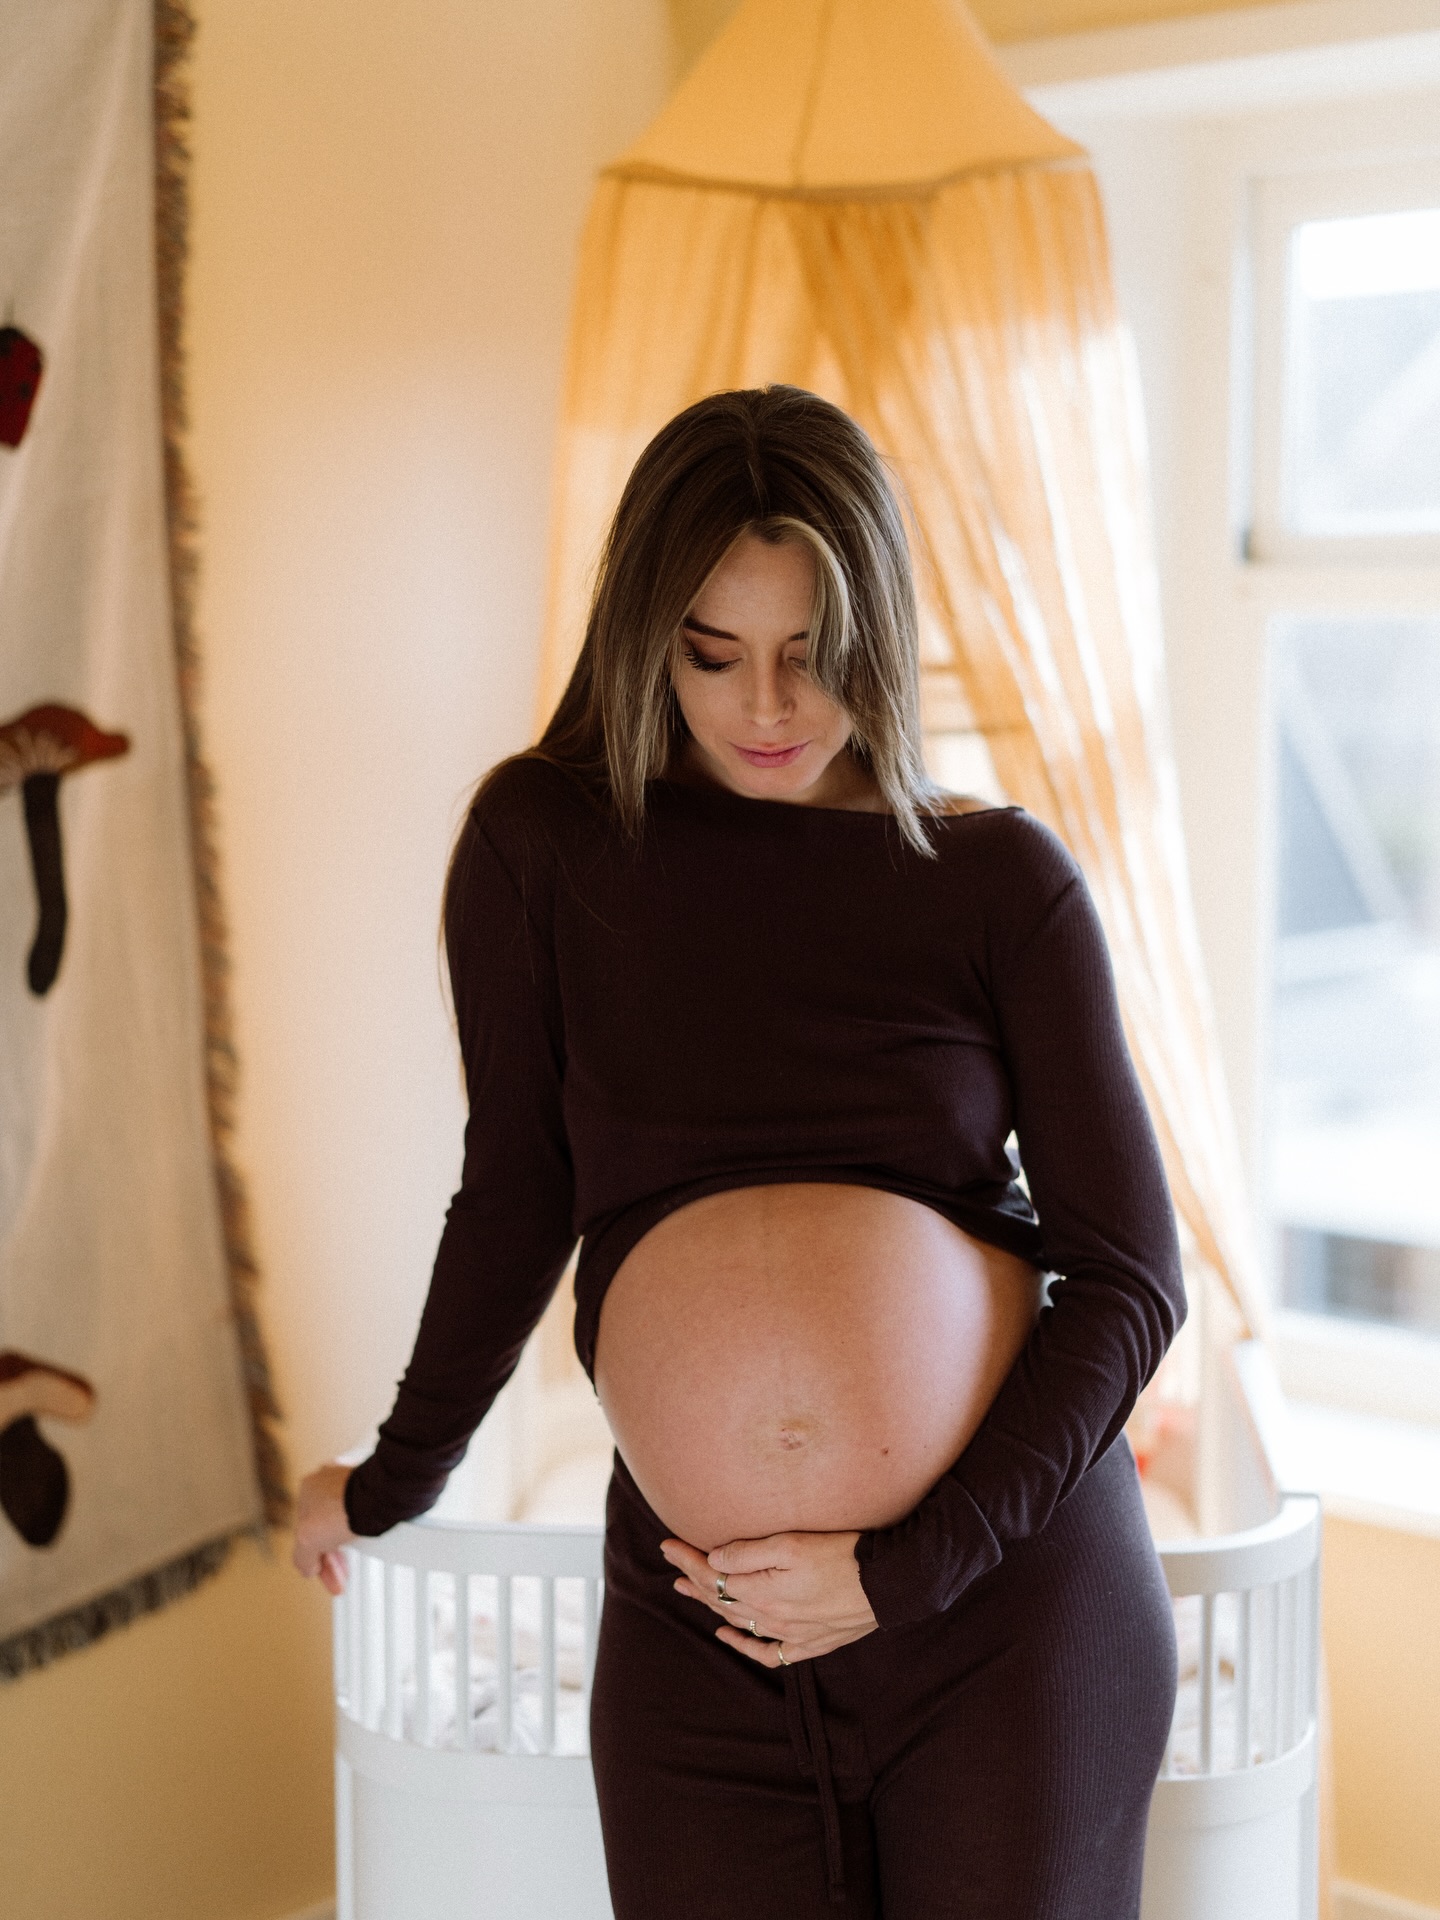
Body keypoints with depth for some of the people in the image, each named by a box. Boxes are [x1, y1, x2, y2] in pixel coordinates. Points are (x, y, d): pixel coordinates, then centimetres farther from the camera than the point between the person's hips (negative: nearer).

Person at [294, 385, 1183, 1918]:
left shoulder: (1001, 883, -2)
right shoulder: (543, 842, 0)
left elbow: (1129, 1272, -3)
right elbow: (517, 1192, 11)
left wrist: (907, 1569, -9)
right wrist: (395, 1480, 20)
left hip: (1014, 1603, -1)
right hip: (701, 1646, 1)